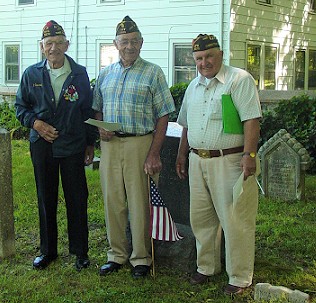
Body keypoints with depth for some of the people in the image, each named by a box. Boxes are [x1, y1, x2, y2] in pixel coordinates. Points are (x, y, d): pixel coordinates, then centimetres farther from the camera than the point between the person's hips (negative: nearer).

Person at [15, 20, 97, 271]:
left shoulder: (79, 74, 2)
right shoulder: (31, 74, 3)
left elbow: (88, 110, 6)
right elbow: (21, 106, 10)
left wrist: (91, 143, 5)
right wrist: (35, 122, -9)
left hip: (73, 146, -1)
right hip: (42, 145, 1)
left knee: (77, 200, 3)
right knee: (46, 200, 10)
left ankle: (80, 252, 16)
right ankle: (48, 250, 24)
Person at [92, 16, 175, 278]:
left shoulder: (153, 73, 0)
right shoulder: (106, 74, 13)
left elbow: (163, 116, -4)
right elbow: (97, 109, 20)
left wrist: (154, 154, -12)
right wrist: (100, 128, -3)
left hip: (140, 143, -4)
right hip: (110, 144, 4)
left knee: (140, 203, 1)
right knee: (113, 201, 9)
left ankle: (141, 258, 15)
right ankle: (117, 254, 23)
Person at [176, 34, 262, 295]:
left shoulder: (239, 80, -6)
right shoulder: (194, 86, 17)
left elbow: (251, 120, -14)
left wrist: (249, 154, -21)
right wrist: (182, 154, 21)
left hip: (229, 162, -7)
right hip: (198, 161, 7)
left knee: (235, 221, -2)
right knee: (201, 218, 13)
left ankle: (240, 278, 10)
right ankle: (206, 267, 30)